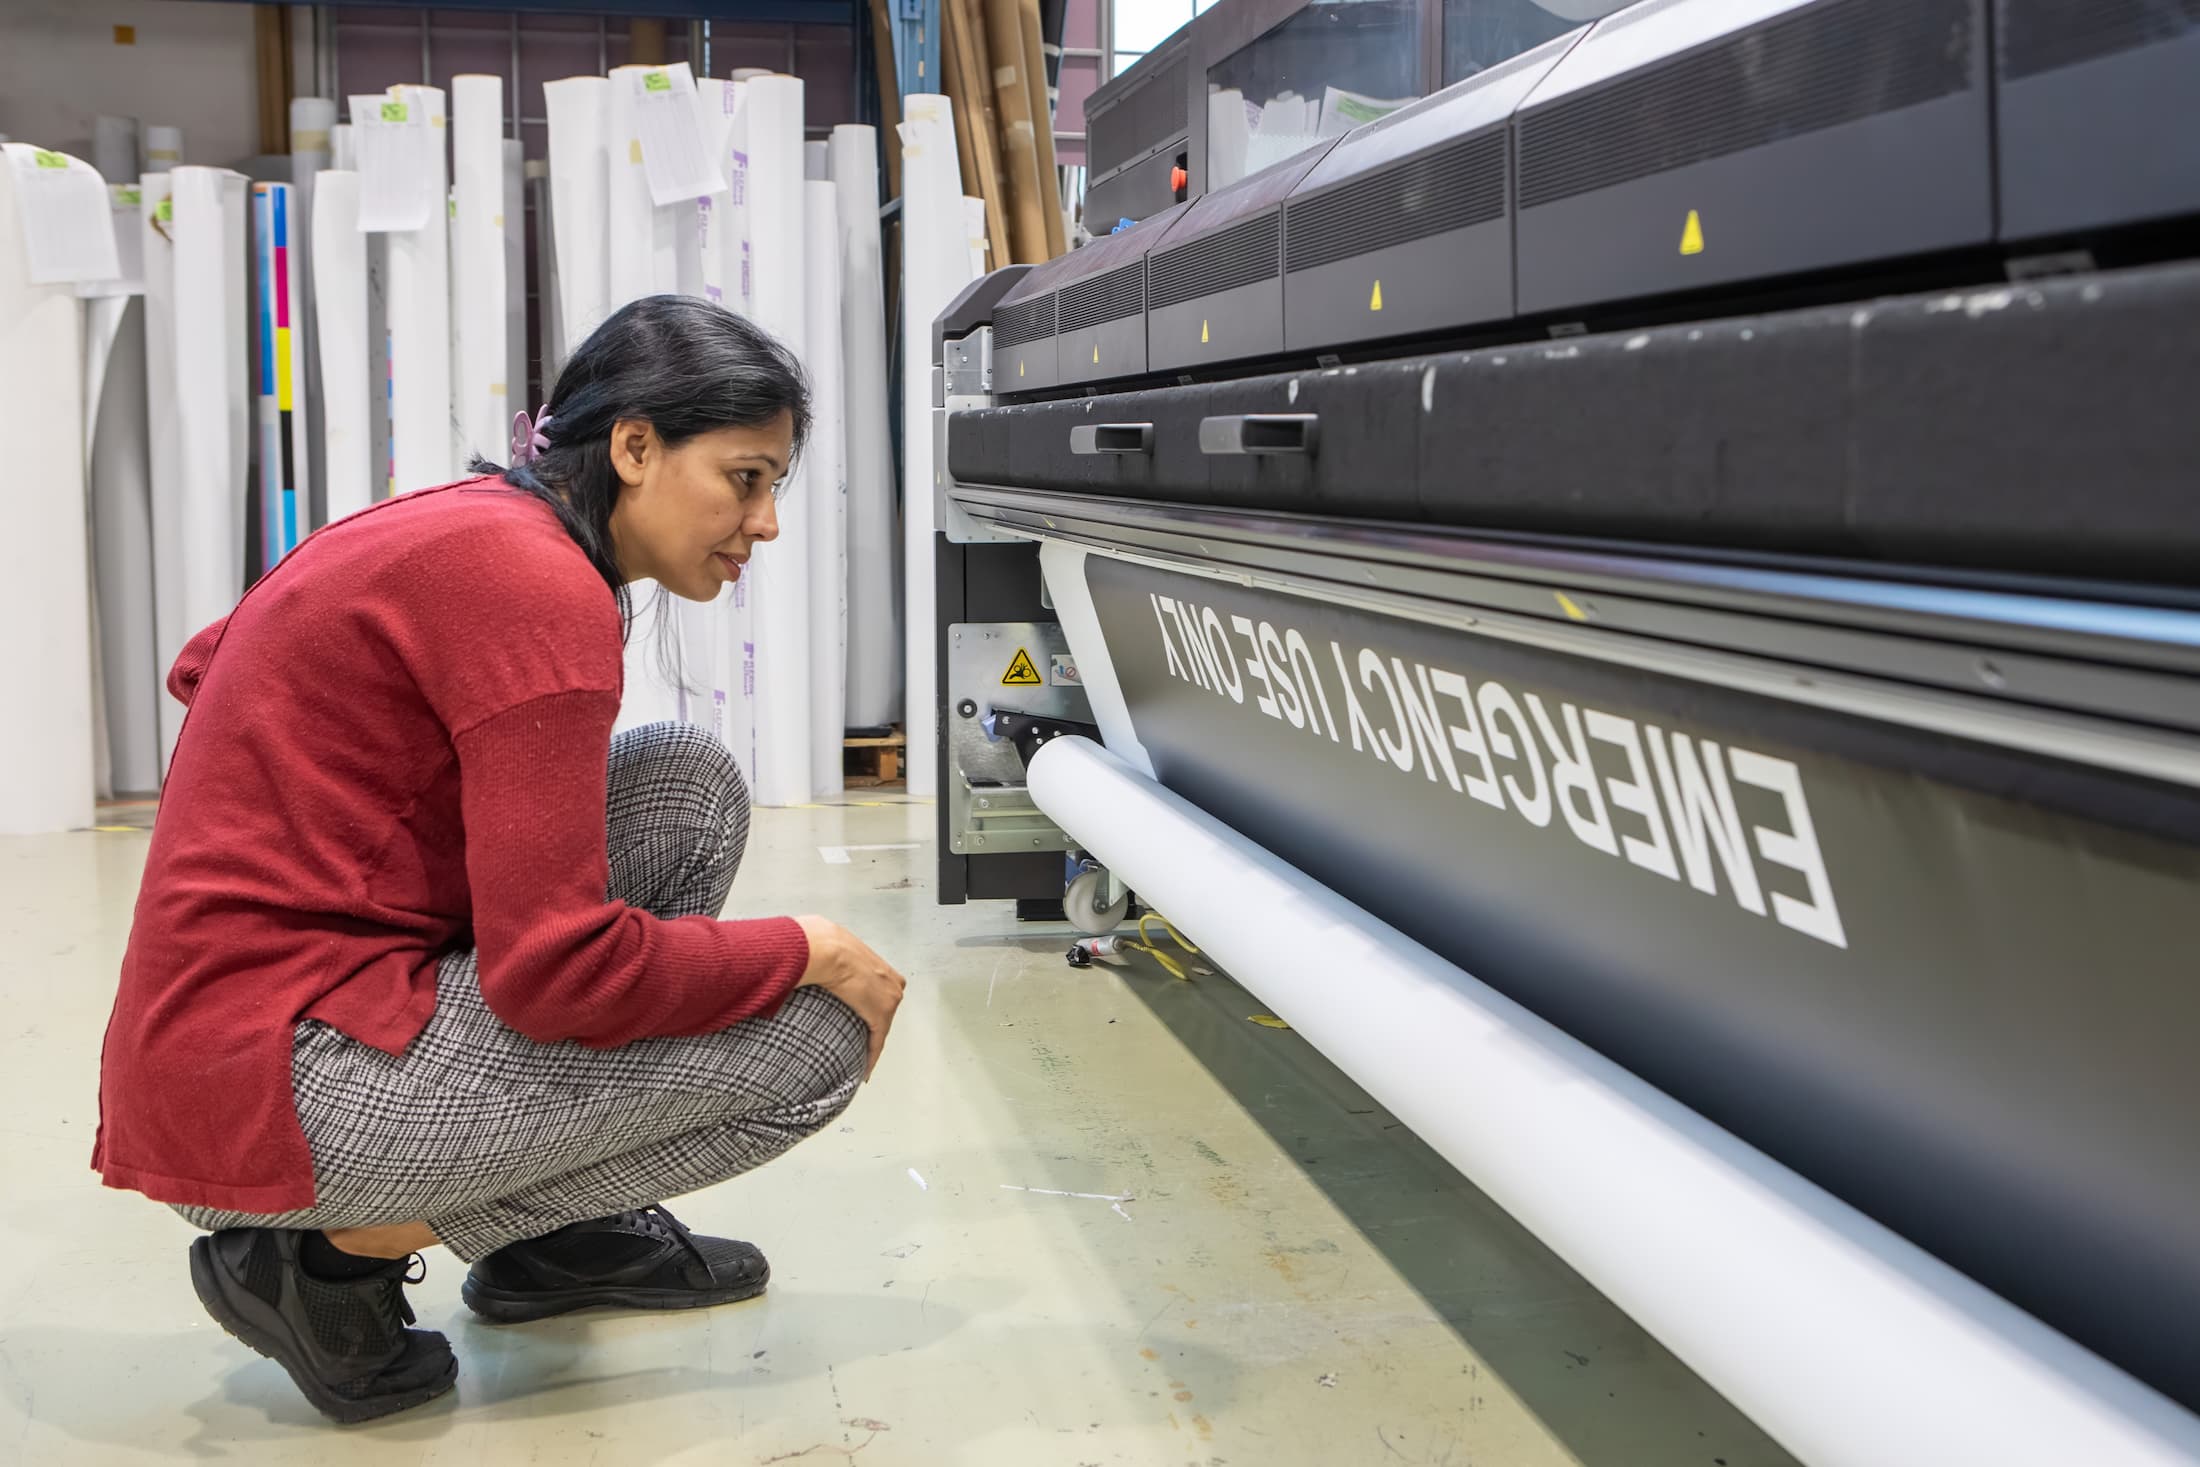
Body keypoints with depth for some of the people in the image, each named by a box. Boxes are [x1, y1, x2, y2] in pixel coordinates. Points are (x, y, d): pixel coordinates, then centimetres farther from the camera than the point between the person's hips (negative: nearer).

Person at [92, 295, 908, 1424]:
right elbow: (559, 969, -22)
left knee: (692, 783, 9)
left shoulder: (468, 525, 9)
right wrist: (810, 952, -9)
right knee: (816, 1039, -10)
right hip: (280, 1088, -10)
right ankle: (335, 1252, -2)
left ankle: (552, 1230, 16)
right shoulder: (542, 589, -20)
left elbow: (204, 670, 23)